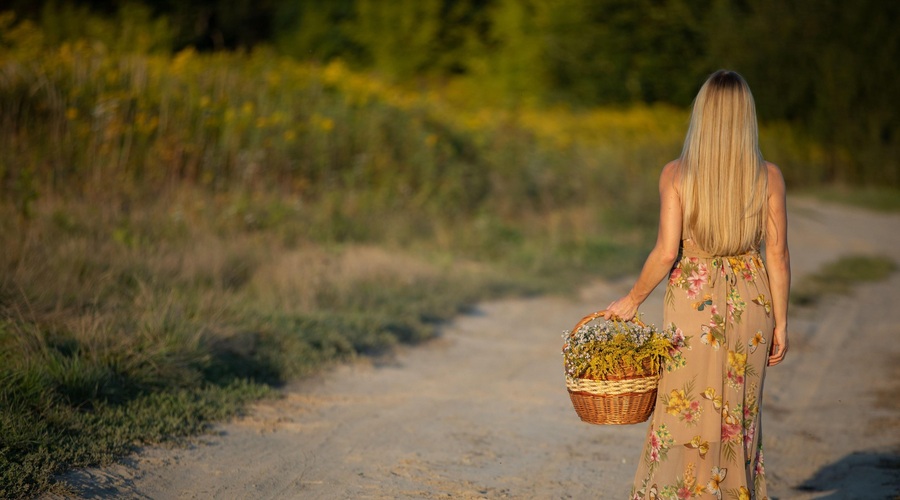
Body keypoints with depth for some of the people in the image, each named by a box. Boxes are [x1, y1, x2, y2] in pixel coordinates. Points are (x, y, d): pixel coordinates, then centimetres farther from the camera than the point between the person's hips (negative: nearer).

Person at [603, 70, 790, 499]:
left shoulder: (676, 174, -8)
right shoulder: (768, 176, -3)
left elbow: (666, 252, -12)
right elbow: (778, 256, -3)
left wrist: (632, 299, 2)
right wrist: (780, 323, 6)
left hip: (694, 300, -2)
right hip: (751, 302, 2)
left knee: (684, 415, 7)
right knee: (740, 417, 15)